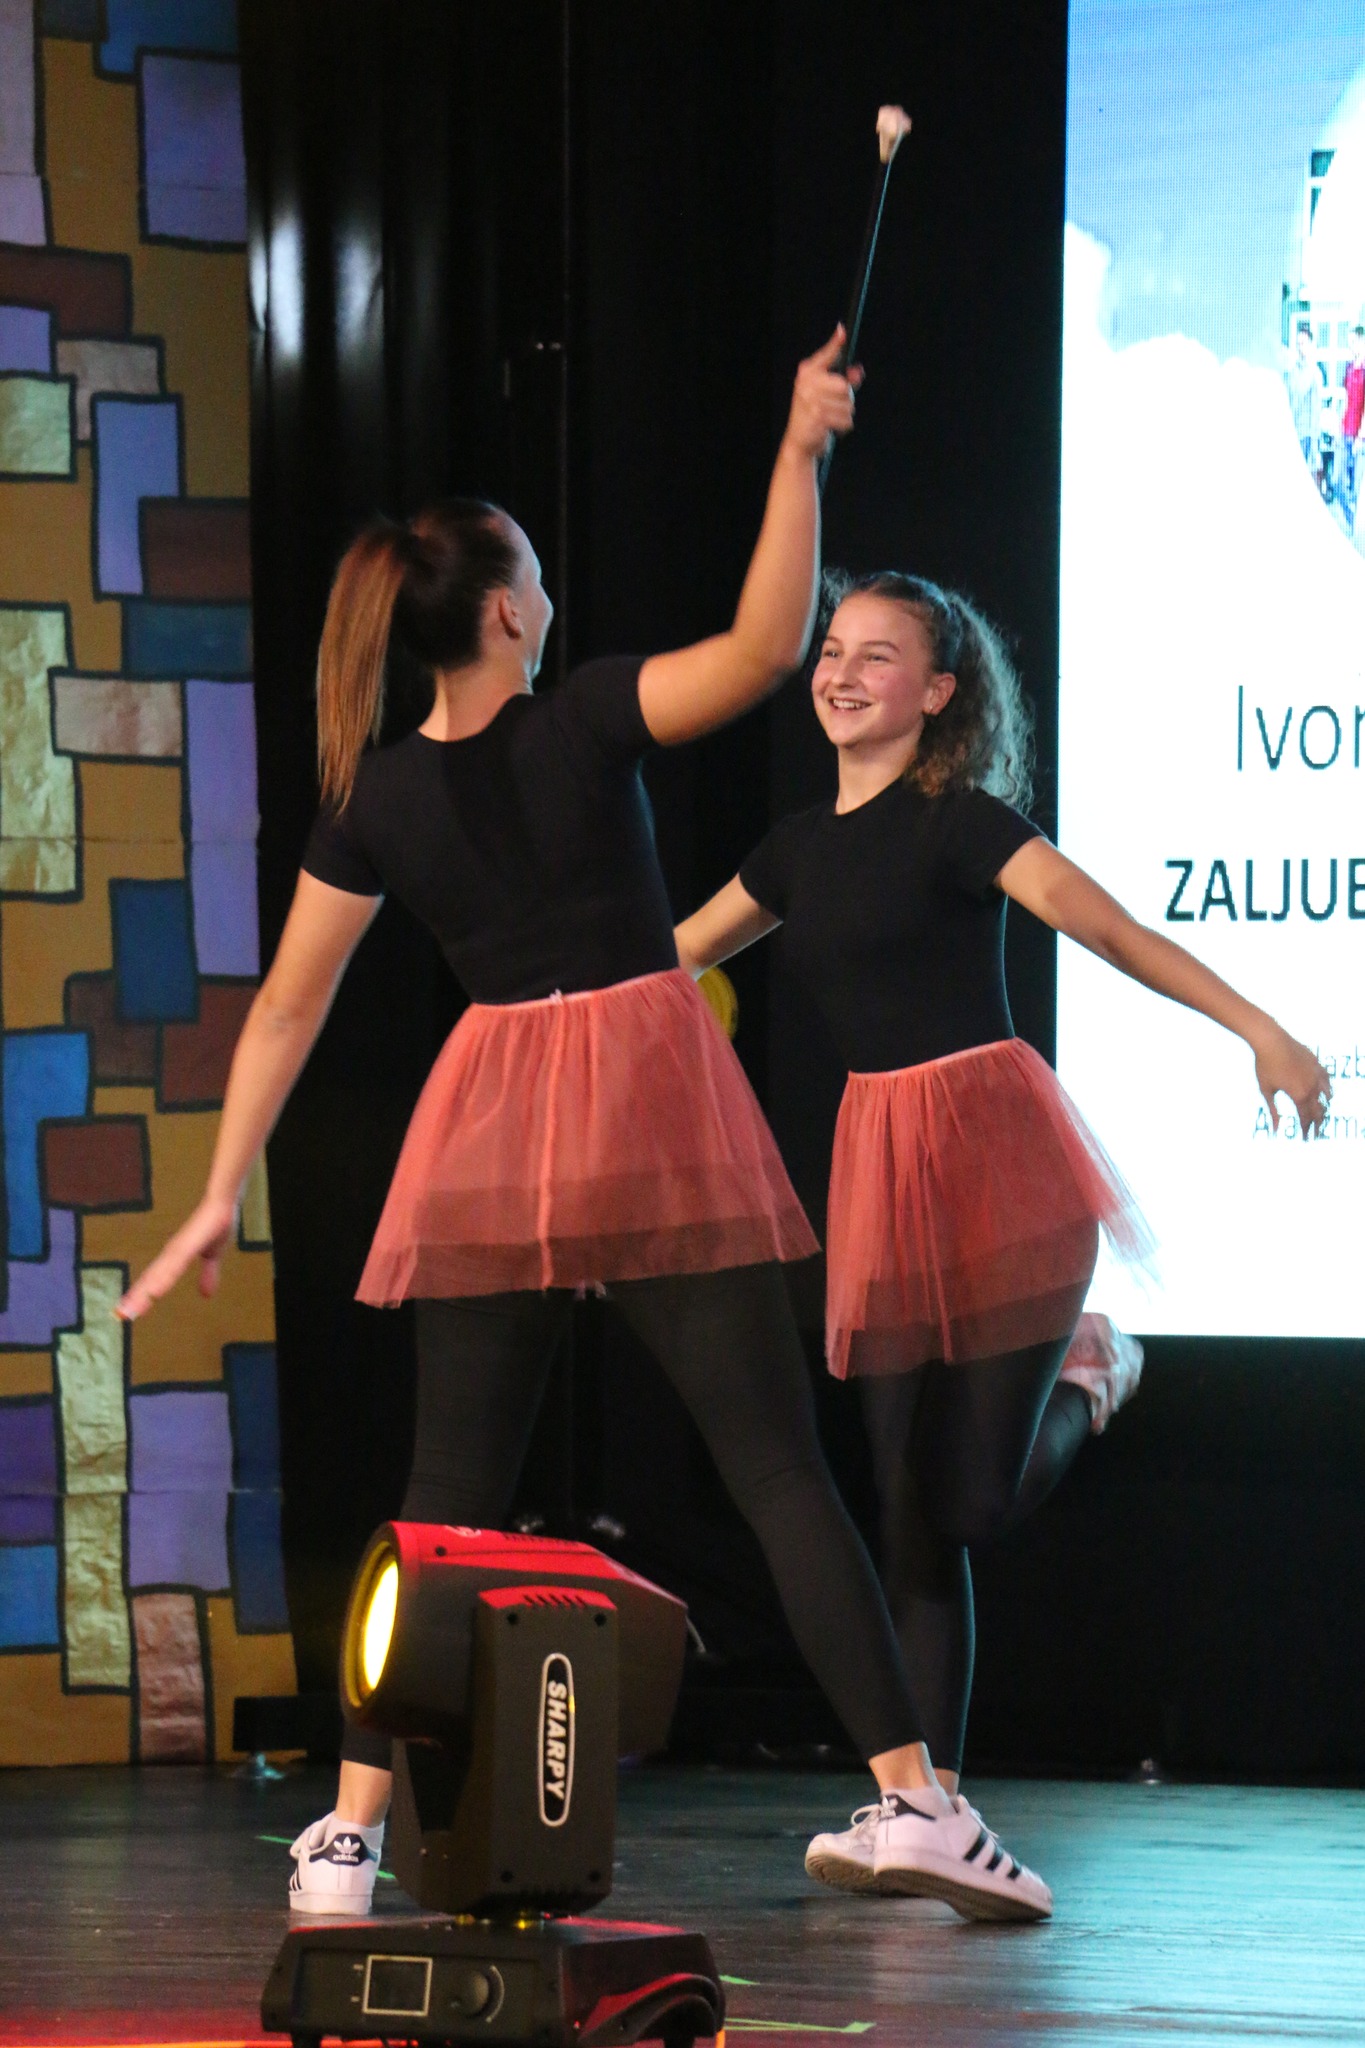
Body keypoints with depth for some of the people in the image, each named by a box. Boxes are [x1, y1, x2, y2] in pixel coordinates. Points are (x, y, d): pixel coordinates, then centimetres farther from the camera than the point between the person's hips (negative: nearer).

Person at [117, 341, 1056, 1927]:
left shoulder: (372, 799, 2)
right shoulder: (584, 725, -9)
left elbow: (286, 1009, 4)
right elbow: (769, 644, -19)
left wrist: (222, 1198, 10)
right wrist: (801, 453, -12)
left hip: (491, 1135, 3)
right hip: (653, 1108, -3)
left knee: (448, 1494, 8)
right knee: (776, 1462, -3)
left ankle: (351, 1829, 1)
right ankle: (915, 1801, -9)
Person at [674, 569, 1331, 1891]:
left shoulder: (958, 823, -7)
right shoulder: (802, 847, 13)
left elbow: (1100, 923, -18)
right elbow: (672, 955, 28)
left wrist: (1258, 1029, -27)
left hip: (994, 1161, -6)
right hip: (881, 1166, 6)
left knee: (978, 1496, -9)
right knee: (910, 1511, 3)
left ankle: (1083, 1387, 25)